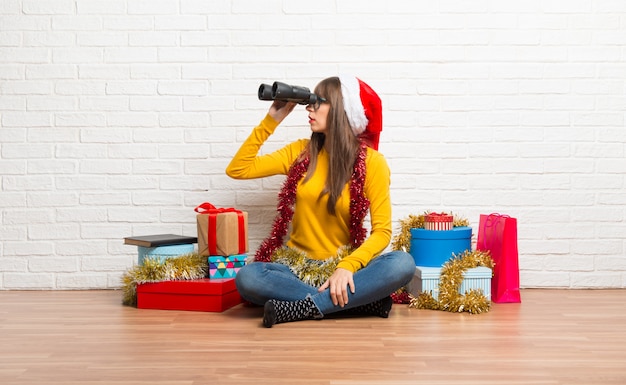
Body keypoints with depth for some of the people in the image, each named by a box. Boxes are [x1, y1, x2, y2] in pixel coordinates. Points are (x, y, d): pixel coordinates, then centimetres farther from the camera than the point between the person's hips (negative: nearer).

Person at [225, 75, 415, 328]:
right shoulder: (301, 152, 6)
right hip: (297, 266, 2)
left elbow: (382, 231, -9)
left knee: (403, 264, -31)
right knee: (246, 278, -30)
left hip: (343, 266, -2)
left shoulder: (371, 162, -5)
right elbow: (237, 170, 4)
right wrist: (271, 120, -1)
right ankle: (361, 301, -22)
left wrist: (347, 267, -26)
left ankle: (299, 308, -28)